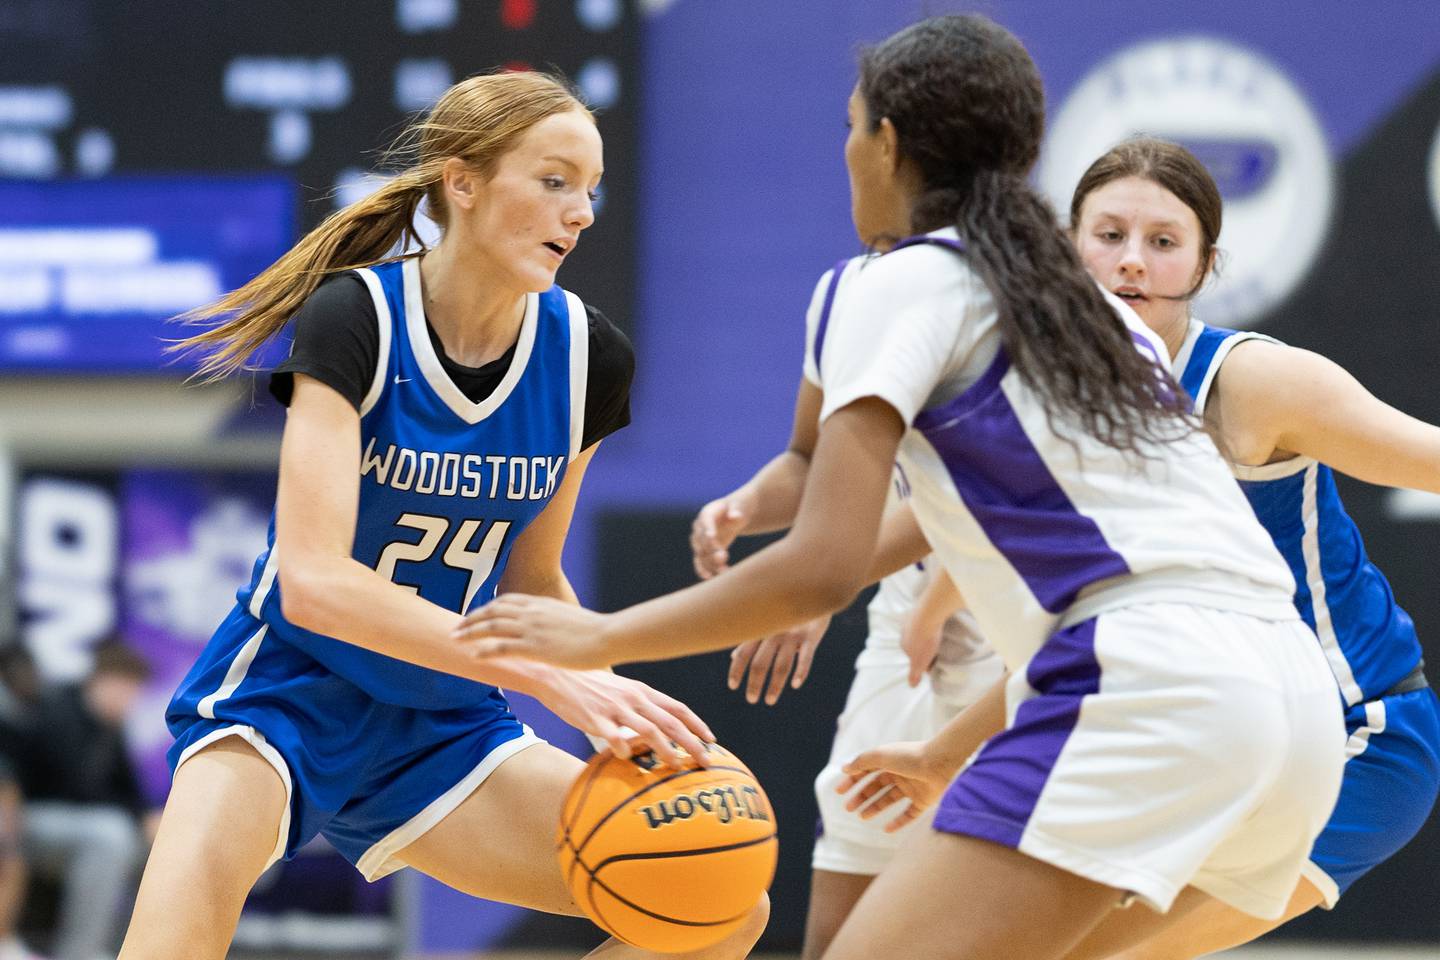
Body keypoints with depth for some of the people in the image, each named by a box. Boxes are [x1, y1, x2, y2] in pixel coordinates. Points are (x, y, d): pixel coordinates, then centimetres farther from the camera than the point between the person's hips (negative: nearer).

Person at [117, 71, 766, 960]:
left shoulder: (586, 354, -3)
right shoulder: (354, 319, -19)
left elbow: (532, 580, 9)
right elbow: (314, 580, -30)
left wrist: (616, 708, -11)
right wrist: (557, 681, -35)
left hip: (443, 727, 6)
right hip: (287, 692, -6)